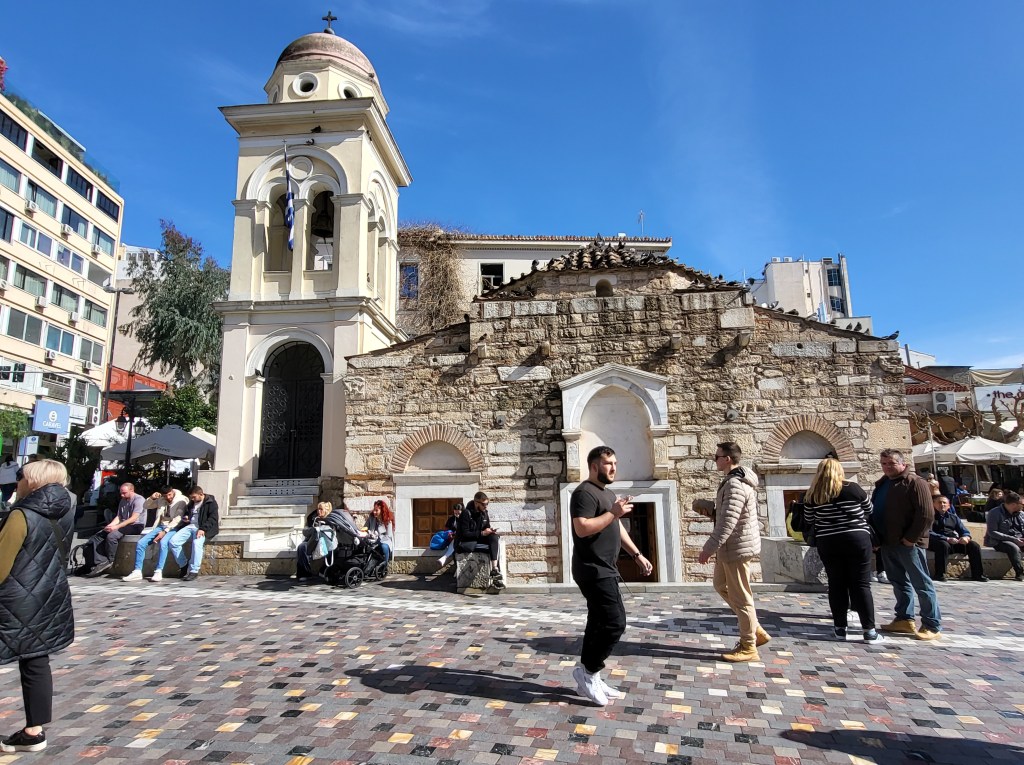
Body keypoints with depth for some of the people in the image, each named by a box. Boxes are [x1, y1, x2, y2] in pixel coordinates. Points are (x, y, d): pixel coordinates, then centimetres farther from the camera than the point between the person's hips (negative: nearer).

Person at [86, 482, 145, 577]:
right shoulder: (123, 501, 18)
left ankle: (110, 561, -13)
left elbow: (133, 518, -18)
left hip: (135, 526, -9)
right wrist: (110, 526, -7)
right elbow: (118, 517, 13)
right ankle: (101, 562, -14)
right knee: (97, 537, -2)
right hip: (124, 525, 9)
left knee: (111, 536, -30)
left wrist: (116, 527, -22)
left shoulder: (138, 500, -10)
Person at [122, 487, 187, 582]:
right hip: (160, 526, 6)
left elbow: (177, 519, -16)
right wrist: (152, 498, -2)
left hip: (172, 528, -6)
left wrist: (165, 531, -22)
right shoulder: (160, 500, 10)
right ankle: (137, 572, -8)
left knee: (163, 543, -34)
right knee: (140, 543, -12)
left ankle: (158, 572, -30)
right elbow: (145, 506, 19)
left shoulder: (181, 500, -9)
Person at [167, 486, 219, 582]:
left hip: (203, 528, -7)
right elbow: (186, 513, 38)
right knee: (173, 541, -15)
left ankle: (194, 571, -28)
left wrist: (203, 529, -26)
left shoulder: (211, 503, -3)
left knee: (197, 543, -35)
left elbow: (213, 519, -13)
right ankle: (183, 566, 1)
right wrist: (185, 518, 12)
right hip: (190, 526, 7)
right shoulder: (191, 503, 22)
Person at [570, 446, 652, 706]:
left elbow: (618, 528, 25)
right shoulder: (585, 493, -15)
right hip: (593, 571, -10)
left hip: (605, 570, 10)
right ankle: (588, 671, 5)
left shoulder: (608, 493, 18)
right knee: (614, 623, -10)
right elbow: (582, 528, -26)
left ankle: (590, 677, 20)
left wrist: (637, 555, 19)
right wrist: (613, 513, -25)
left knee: (600, 624, 12)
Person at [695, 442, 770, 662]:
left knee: (740, 596, 1)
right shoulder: (738, 479, 11)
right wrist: (708, 506, 9)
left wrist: (708, 549, -25)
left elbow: (727, 522, -28)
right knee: (722, 586, 21)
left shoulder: (735, 484, -23)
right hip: (732, 546, 11)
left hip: (737, 546, -11)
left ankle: (748, 647, 14)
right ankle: (756, 630, 28)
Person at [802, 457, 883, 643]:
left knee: (836, 584, 9)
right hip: (857, 539, -1)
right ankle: (869, 630, 5)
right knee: (861, 584, 4)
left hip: (827, 543, 2)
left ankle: (840, 628, 12)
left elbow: (809, 522, 4)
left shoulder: (813, 495, -1)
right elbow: (869, 511, 8)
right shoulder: (852, 488, -6)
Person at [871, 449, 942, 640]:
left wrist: (911, 538, -17)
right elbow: (874, 510, 22)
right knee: (899, 582, 15)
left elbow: (926, 514, -17)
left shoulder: (915, 482, -10)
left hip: (908, 543, -8)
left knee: (921, 584, 0)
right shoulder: (882, 484, 15)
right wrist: (876, 537, 12)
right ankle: (905, 619, 24)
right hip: (888, 543, 8)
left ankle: (932, 625, 7)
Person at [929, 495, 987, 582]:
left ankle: (977, 574, -4)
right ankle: (939, 574, -32)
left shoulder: (953, 517, 22)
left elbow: (965, 531, 16)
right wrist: (947, 539, -23)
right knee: (944, 545, -38)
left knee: (974, 545, -12)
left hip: (954, 542, 6)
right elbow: (929, 533, -11)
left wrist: (965, 537, -11)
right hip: (937, 542, -6)